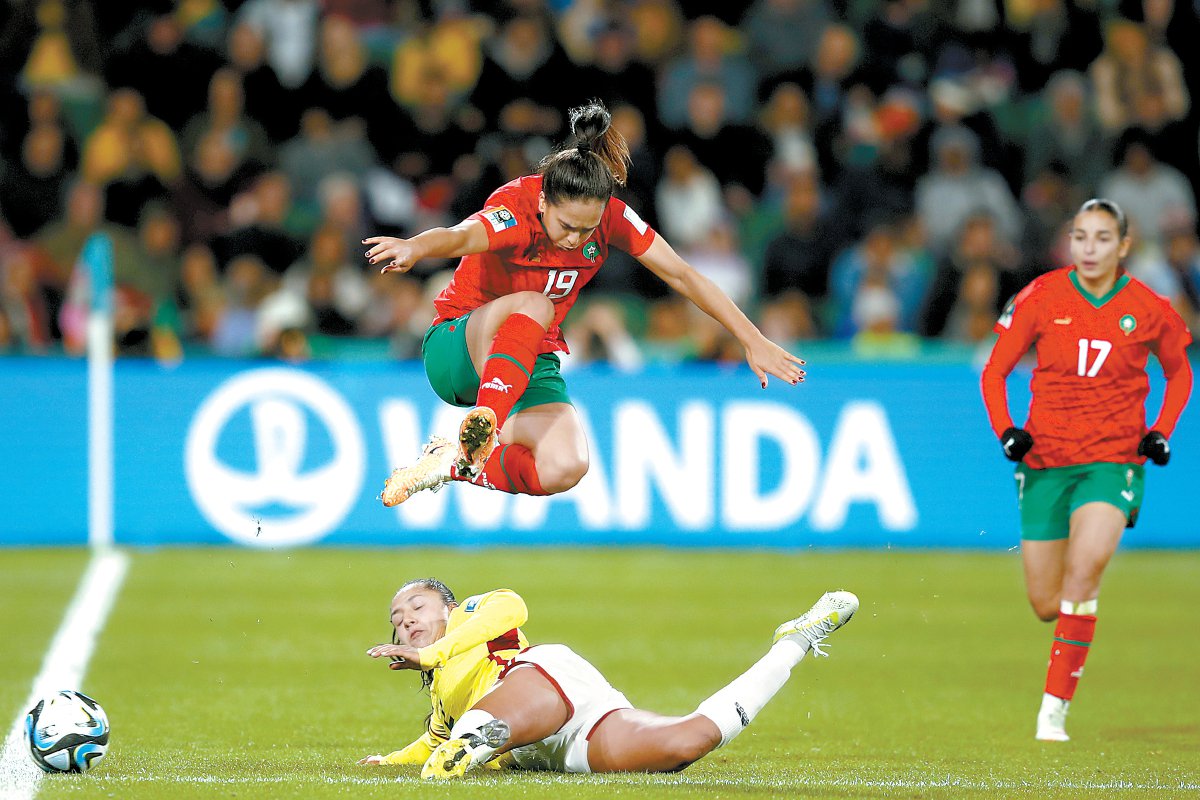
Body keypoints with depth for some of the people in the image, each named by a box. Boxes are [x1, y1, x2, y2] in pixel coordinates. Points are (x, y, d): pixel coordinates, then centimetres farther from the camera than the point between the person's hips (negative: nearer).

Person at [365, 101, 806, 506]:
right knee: (532, 306, -38)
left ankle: (453, 464, -6)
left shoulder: (610, 215, -11)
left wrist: (755, 342, -5)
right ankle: (483, 422, -46)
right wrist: (413, 248, -72)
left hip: (531, 363, 5)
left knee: (565, 469, -24)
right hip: (459, 350, -5)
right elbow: (459, 237, -48)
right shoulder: (517, 208, -26)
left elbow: (683, 276, -4)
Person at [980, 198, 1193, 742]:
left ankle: (1054, 707, -22)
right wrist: (1005, 430, -10)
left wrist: (1161, 432, 2)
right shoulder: (1042, 298, -4)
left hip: (1114, 459, -1)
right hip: (1046, 460, 1)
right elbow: (995, 371, 5)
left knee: (1085, 566, -26)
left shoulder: (1149, 309, -2)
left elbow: (1179, 372, 16)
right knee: (1046, 605, 4)